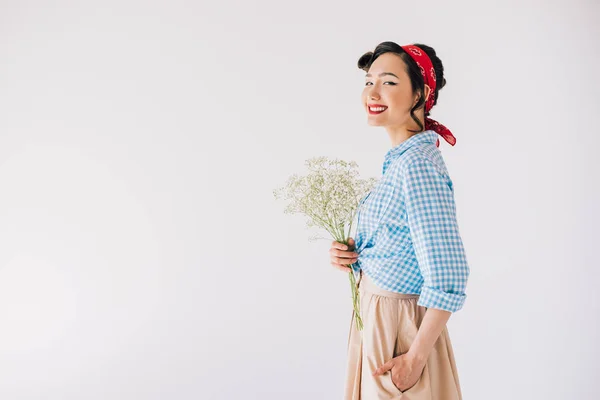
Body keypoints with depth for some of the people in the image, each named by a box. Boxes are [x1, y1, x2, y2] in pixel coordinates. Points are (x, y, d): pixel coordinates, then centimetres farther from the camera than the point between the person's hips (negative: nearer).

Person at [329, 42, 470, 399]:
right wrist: (352, 255, -1)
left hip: (398, 326, -9)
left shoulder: (418, 165, -24)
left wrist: (415, 358, -20)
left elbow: (448, 280, -27)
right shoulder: (401, 159, 5)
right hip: (374, 316, 9)